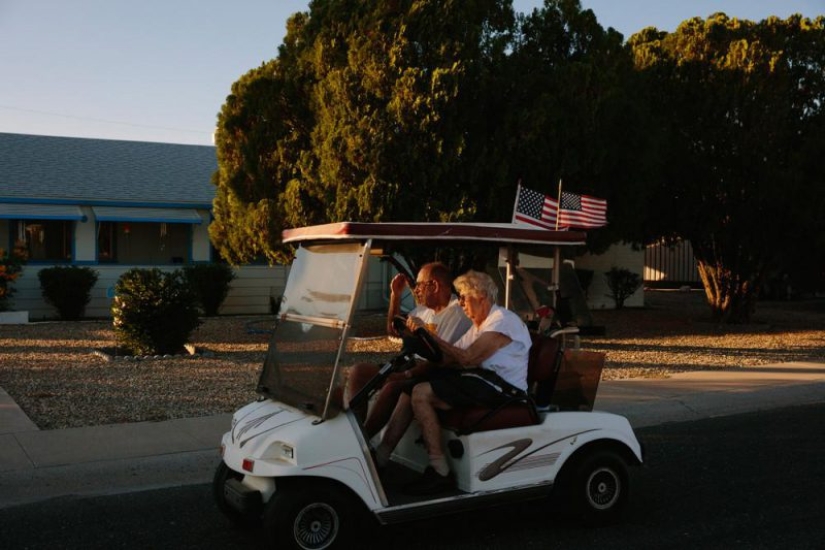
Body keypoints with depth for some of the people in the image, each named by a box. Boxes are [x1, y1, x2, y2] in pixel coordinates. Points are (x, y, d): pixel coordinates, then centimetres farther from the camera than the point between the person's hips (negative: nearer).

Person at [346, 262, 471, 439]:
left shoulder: (459, 313, -15)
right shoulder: (424, 308, 14)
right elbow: (393, 330, 25)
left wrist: (408, 374, -24)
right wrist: (395, 295, 13)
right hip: (408, 368, 10)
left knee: (391, 388, -35)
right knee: (359, 371, -3)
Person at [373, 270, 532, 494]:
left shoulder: (502, 320, -11)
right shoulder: (479, 325, 20)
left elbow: (467, 358, -22)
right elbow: (450, 359, 12)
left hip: (500, 387, -10)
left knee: (421, 394, -22)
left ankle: (440, 472, -19)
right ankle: (380, 455, -4)